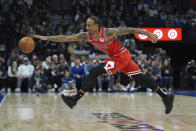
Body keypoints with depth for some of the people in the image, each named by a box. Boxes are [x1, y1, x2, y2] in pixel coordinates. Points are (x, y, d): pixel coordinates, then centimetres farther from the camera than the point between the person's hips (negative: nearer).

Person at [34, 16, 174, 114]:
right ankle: (166, 97, 14)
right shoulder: (86, 36, -6)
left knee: (94, 72, -16)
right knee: (140, 76, 9)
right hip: (115, 56, 8)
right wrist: (46, 38, -17)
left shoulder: (108, 32, -25)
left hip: (121, 56, -8)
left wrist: (149, 34, -23)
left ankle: (75, 99, -13)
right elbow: (66, 38, -9)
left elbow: (129, 30, -22)